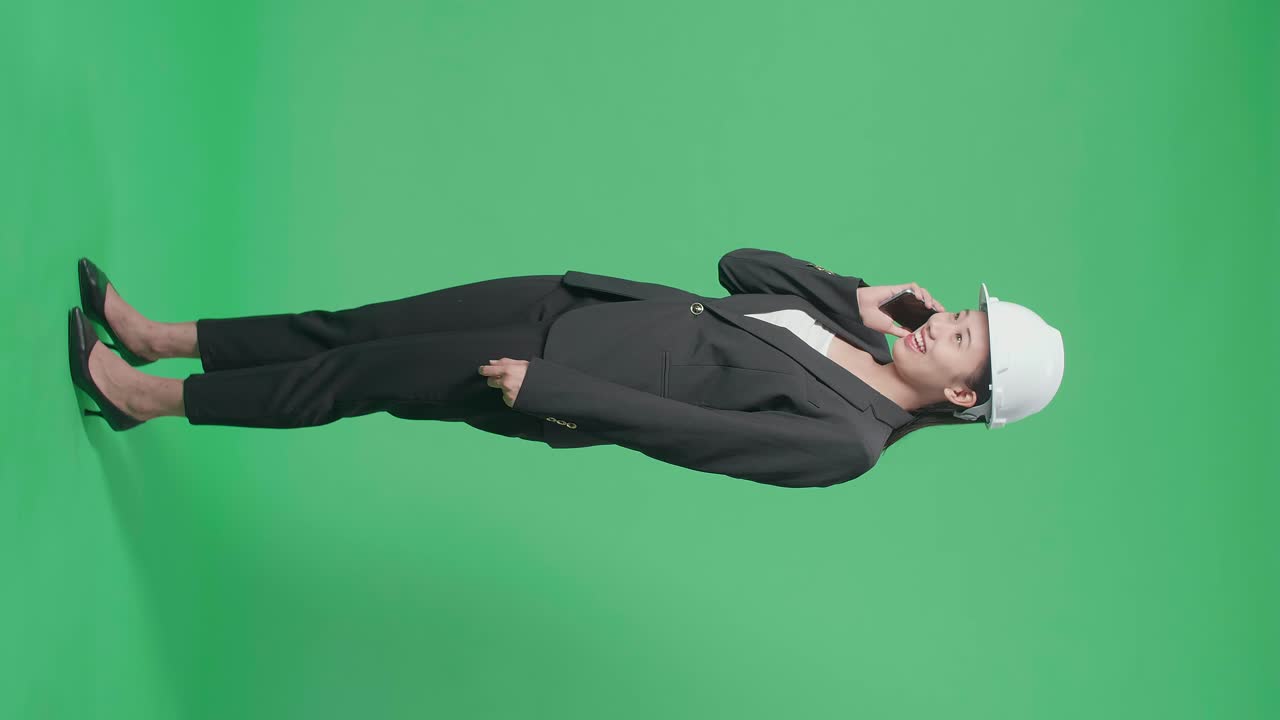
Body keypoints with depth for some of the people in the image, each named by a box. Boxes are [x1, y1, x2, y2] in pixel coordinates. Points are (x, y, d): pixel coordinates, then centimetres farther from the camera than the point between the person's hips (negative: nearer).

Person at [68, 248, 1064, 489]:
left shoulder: (845, 440, -17)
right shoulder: (859, 332, 6)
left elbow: (688, 430, -22)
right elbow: (739, 263, 13)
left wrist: (542, 391, -22)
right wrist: (856, 295, 2)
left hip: (562, 390, -6)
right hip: (568, 304, 6)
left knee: (360, 376, -2)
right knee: (357, 327, 5)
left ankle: (147, 397, 16)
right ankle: (155, 335, 19)